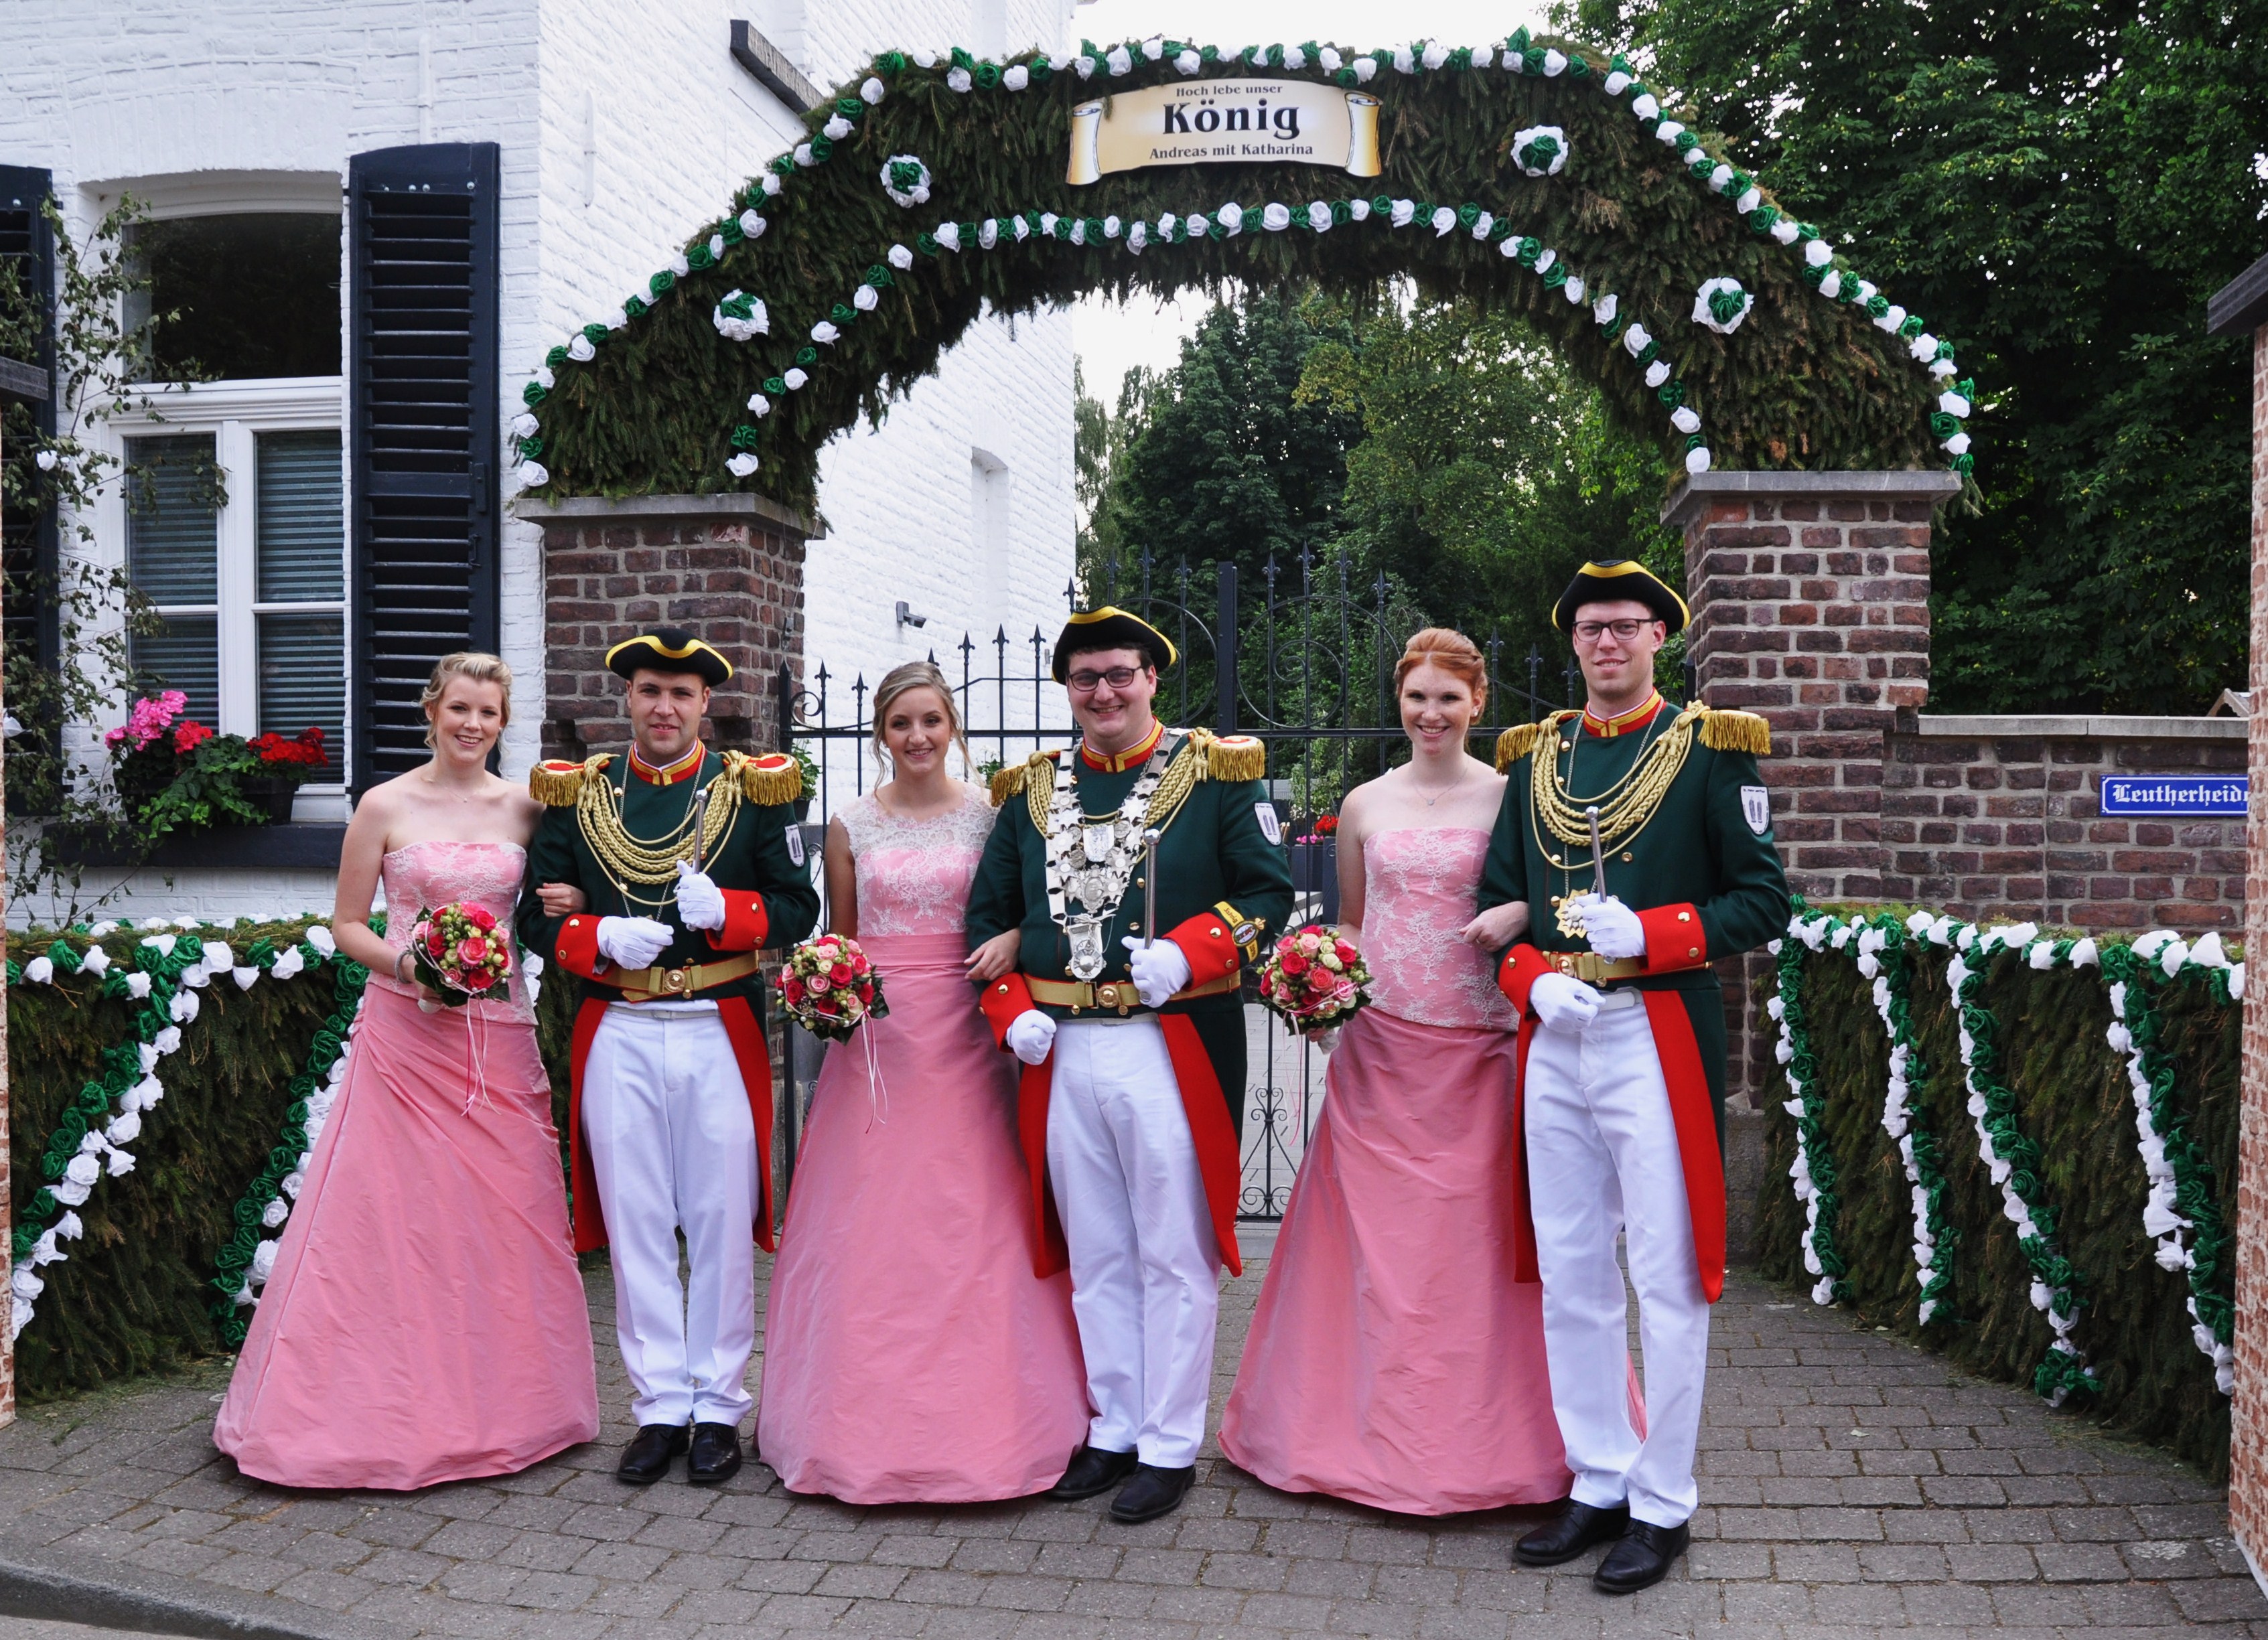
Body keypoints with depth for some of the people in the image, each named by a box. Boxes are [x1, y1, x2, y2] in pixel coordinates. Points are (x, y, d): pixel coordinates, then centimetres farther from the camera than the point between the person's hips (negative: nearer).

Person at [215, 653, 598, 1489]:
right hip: (406, 1033, -2)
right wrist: (405, 963, -13)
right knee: (393, 1215, -3)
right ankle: (390, 1408, 7)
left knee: (504, 1216, 5)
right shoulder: (386, 806, 1)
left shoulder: (524, 807, 8)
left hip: (499, 1035, 3)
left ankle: (500, 1404, 17)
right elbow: (348, 924, 4)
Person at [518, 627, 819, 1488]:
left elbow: (797, 908, 2)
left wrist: (725, 910, -17)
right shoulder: (576, 794, 8)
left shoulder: (752, 790, 4)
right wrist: (604, 940, -13)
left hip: (721, 1035, -1)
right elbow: (538, 915, 6)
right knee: (637, 1226, 6)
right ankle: (660, 1407, 17)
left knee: (722, 1224, 4)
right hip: (618, 1037, 1)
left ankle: (717, 1407, 16)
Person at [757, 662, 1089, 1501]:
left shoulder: (989, 814, 4)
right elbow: (837, 937, 14)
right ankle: (870, 1421, 12)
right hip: (874, 1032, 1)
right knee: (865, 1222, 1)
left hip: (962, 1034, -1)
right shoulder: (851, 824, 7)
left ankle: (979, 1419, 10)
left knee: (971, 1221, -1)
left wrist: (1014, 939, -13)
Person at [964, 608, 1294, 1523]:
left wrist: (1189, 953, -18)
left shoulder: (1214, 775, 0)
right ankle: (1115, 1428, 26)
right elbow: (987, 914, 16)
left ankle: (1170, 1446, 14)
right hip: (1061, 1052, 4)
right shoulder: (1030, 793, 12)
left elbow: (1269, 890, -3)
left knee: (1172, 1256, 3)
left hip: (1172, 1050, -4)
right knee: (1094, 1256, 13)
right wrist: (1010, 1009, 1)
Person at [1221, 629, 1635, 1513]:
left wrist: (1522, 916, -14)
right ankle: (1373, 1427, 16)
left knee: (1478, 1238, -1)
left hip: (1478, 1050, -2)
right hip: (1378, 1047, 2)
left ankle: (1485, 1434, 11)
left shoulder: (1512, 797, 2)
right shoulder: (1364, 805, 10)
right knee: (1374, 1237, 4)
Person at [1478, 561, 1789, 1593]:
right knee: (1571, 1280, 11)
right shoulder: (1536, 756, 12)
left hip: (1658, 1039, -5)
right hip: (1554, 1042, 5)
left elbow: (1764, 900, -4)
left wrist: (1648, 932, -17)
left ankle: (1663, 1505, 14)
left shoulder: (1710, 750, -1)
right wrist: (1533, 978, -6)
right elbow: (1498, 901, 13)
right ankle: (1597, 1484, 25)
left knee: (1667, 1282, 2)